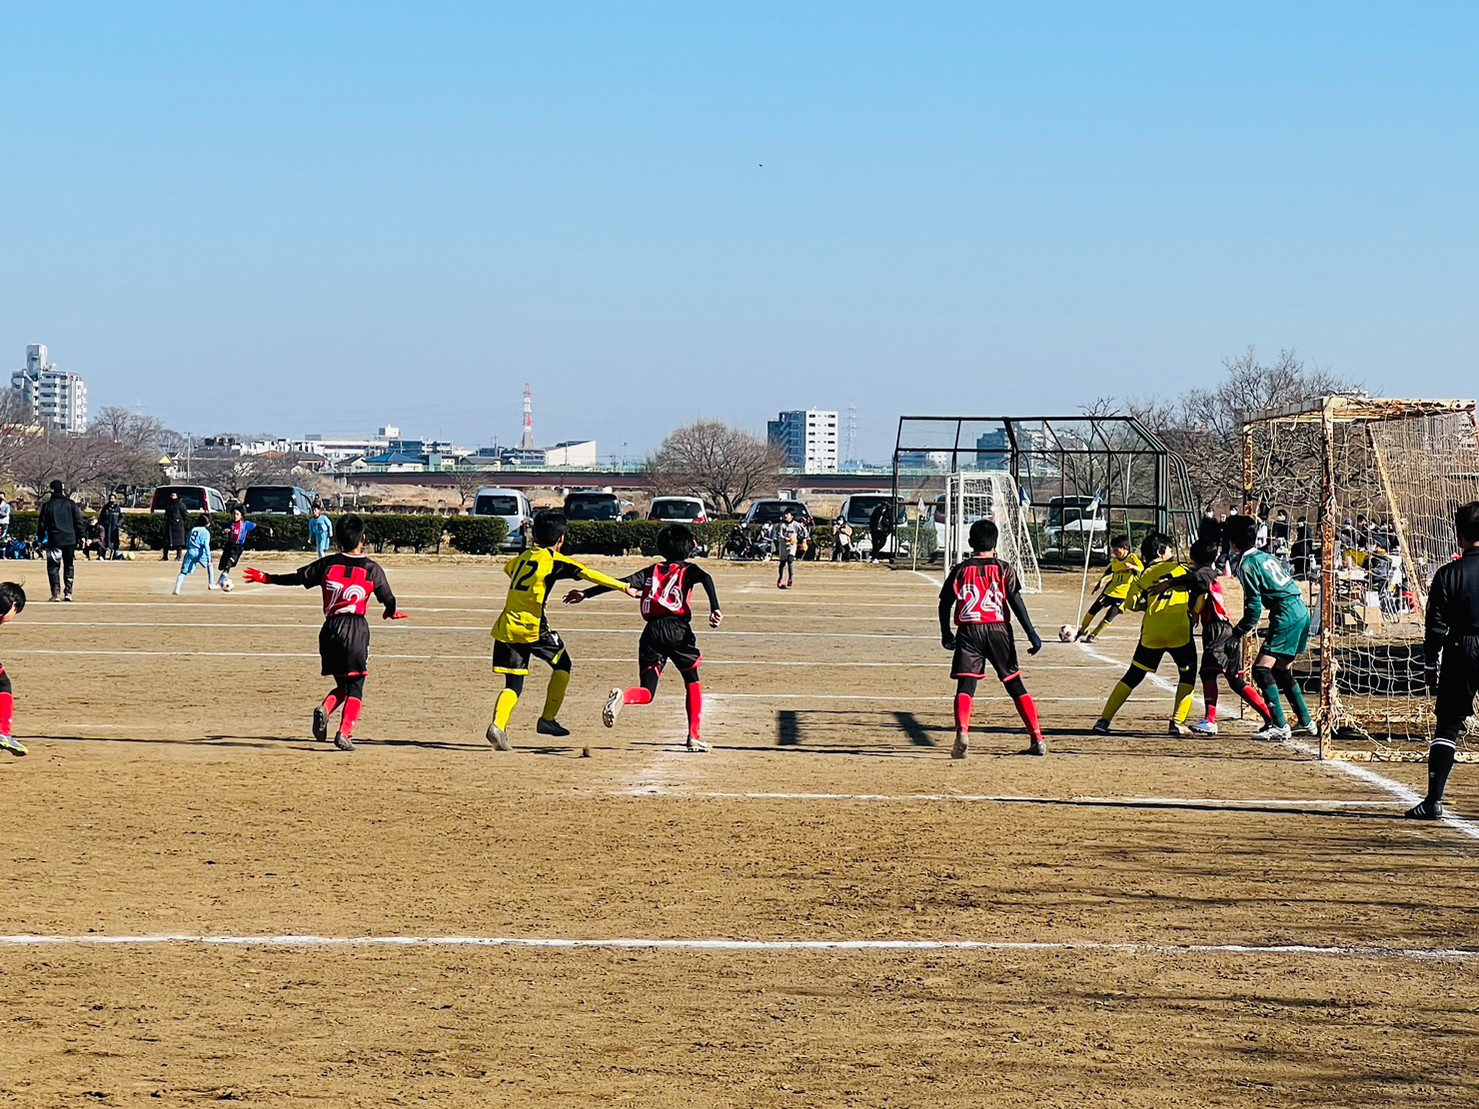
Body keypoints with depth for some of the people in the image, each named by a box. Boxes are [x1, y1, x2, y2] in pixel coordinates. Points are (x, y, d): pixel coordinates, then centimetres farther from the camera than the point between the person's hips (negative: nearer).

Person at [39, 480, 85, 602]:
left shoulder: (47, 505, 0)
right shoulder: (71, 504, 3)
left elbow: (41, 524, 4)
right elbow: (78, 522, 2)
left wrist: (41, 539, 14)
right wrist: (81, 536, 9)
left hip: (54, 540, -2)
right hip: (70, 540, 2)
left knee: (53, 567, 4)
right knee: (69, 566, 13)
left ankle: (56, 593, -8)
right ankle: (68, 593, 8)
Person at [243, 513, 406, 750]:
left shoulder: (328, 564, 4)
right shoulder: (372, 569, 1)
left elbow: (297, 577, 9)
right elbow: (389, 600, 8)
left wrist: (266, 578, 24)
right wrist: (391, 613, 32)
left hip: (331, 628, 3)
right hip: (357, 629, -3)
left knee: (342, 685, 16)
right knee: (355, 688, 2)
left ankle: (324, 708, -14)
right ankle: (345, 733, -14)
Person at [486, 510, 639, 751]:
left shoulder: (523, 557, 17)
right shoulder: (555, 561, -1)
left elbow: (508, 567, 39)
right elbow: (590, 575, -7)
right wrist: (625, 587, -8)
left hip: (505, 626, 5)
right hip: (531, 627, -5)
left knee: (514, 684, 7)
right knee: (562, 665, 18)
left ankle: (498, 725, -17)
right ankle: (547, 719, 12)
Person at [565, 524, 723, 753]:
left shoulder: (652, 571, 21)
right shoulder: (687, 570, 12)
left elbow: (622, 583, 11)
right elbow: (705, 578, -10)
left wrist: (586, 594, 13)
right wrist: (714, 609, -22)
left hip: (652, 631, 2)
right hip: (678, 630, -2)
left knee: (646, 693, 0)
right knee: (692, 682, 19)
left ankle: (623, 697, -35)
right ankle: (694, 736, 12)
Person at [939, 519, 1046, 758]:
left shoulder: (961, 570, 7)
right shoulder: (1004, 569, 5)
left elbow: (945, 602, 6)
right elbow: (1016, 601, -4)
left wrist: (946, 634, 19)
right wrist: (1031, 633, -5)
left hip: (969, 631, -1)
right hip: (998, 631, 1)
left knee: (965, 685, -6)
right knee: (1015, 684, 11)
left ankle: (962, 731, -32)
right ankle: (1037, 738, 11)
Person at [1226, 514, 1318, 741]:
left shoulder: (1247, 565, -8)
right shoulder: (1265, 556, 17)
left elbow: (1254, 606, -12)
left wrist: (1238, 633, -5)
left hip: (1286, 617, -9)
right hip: (1301, 613, 9)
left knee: (1262, 668, -12)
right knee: (1282, 670, 21)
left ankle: (1279, 725, -21)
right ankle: (1307, 723, 27)